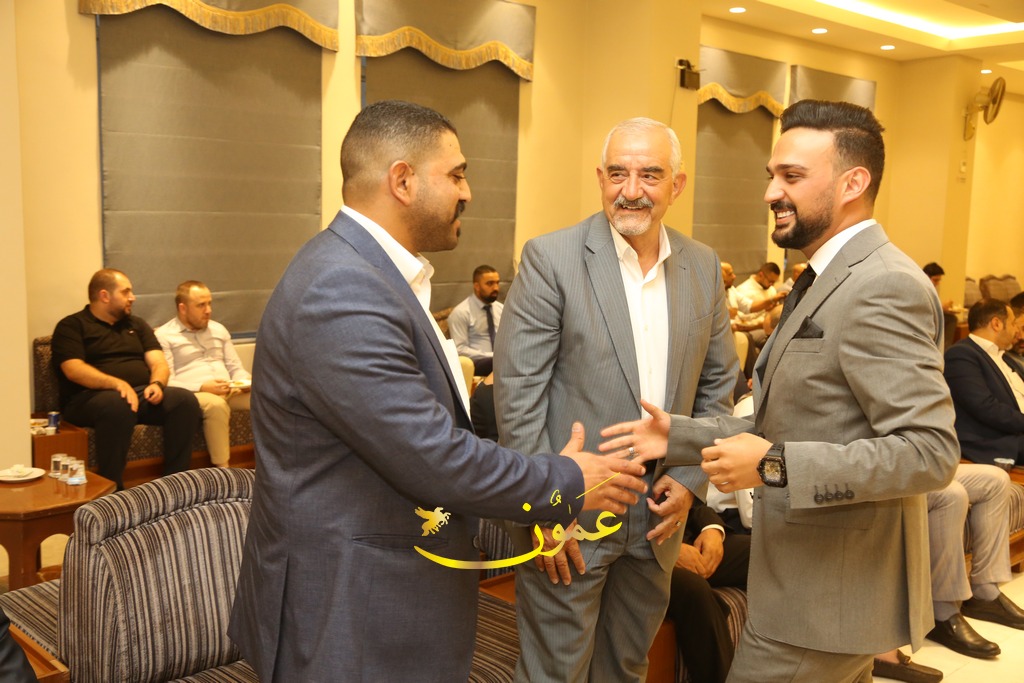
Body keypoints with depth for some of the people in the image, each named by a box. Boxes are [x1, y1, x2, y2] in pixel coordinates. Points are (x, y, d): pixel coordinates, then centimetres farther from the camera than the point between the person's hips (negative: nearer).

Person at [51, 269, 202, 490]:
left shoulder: (136, 324, 24)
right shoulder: (71, 326, 6)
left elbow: (159, 362, 14)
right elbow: (73, 370, -10)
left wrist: (157, 383, -11)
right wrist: (117, 383, -26)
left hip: (142, 394, 5)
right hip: (90, 397, -5)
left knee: (185, 400, -23)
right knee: (118, 405, -40)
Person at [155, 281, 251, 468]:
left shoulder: (218, 330, 22)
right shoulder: (164, 335, 4)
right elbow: (166, 381, -7)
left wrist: (246, 381, -2)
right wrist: (202, 387, -21)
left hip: (230, 391, 5)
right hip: (192, 395, -5)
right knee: (216, 404, -39)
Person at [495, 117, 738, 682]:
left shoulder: (704, 268, 4)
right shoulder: (551, 258, -11)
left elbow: (717, 385, 11)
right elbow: (517, 393, -13)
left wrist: (692, 478, 0)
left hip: (659, 518, 5)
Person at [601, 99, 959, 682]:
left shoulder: (883, 287, -20)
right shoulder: (828, 280, 12)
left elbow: (930, 451, -25)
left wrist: (775, 465, -26)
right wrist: (679, 436, 6)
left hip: (825, 602, -9)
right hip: (816, 580, 9)